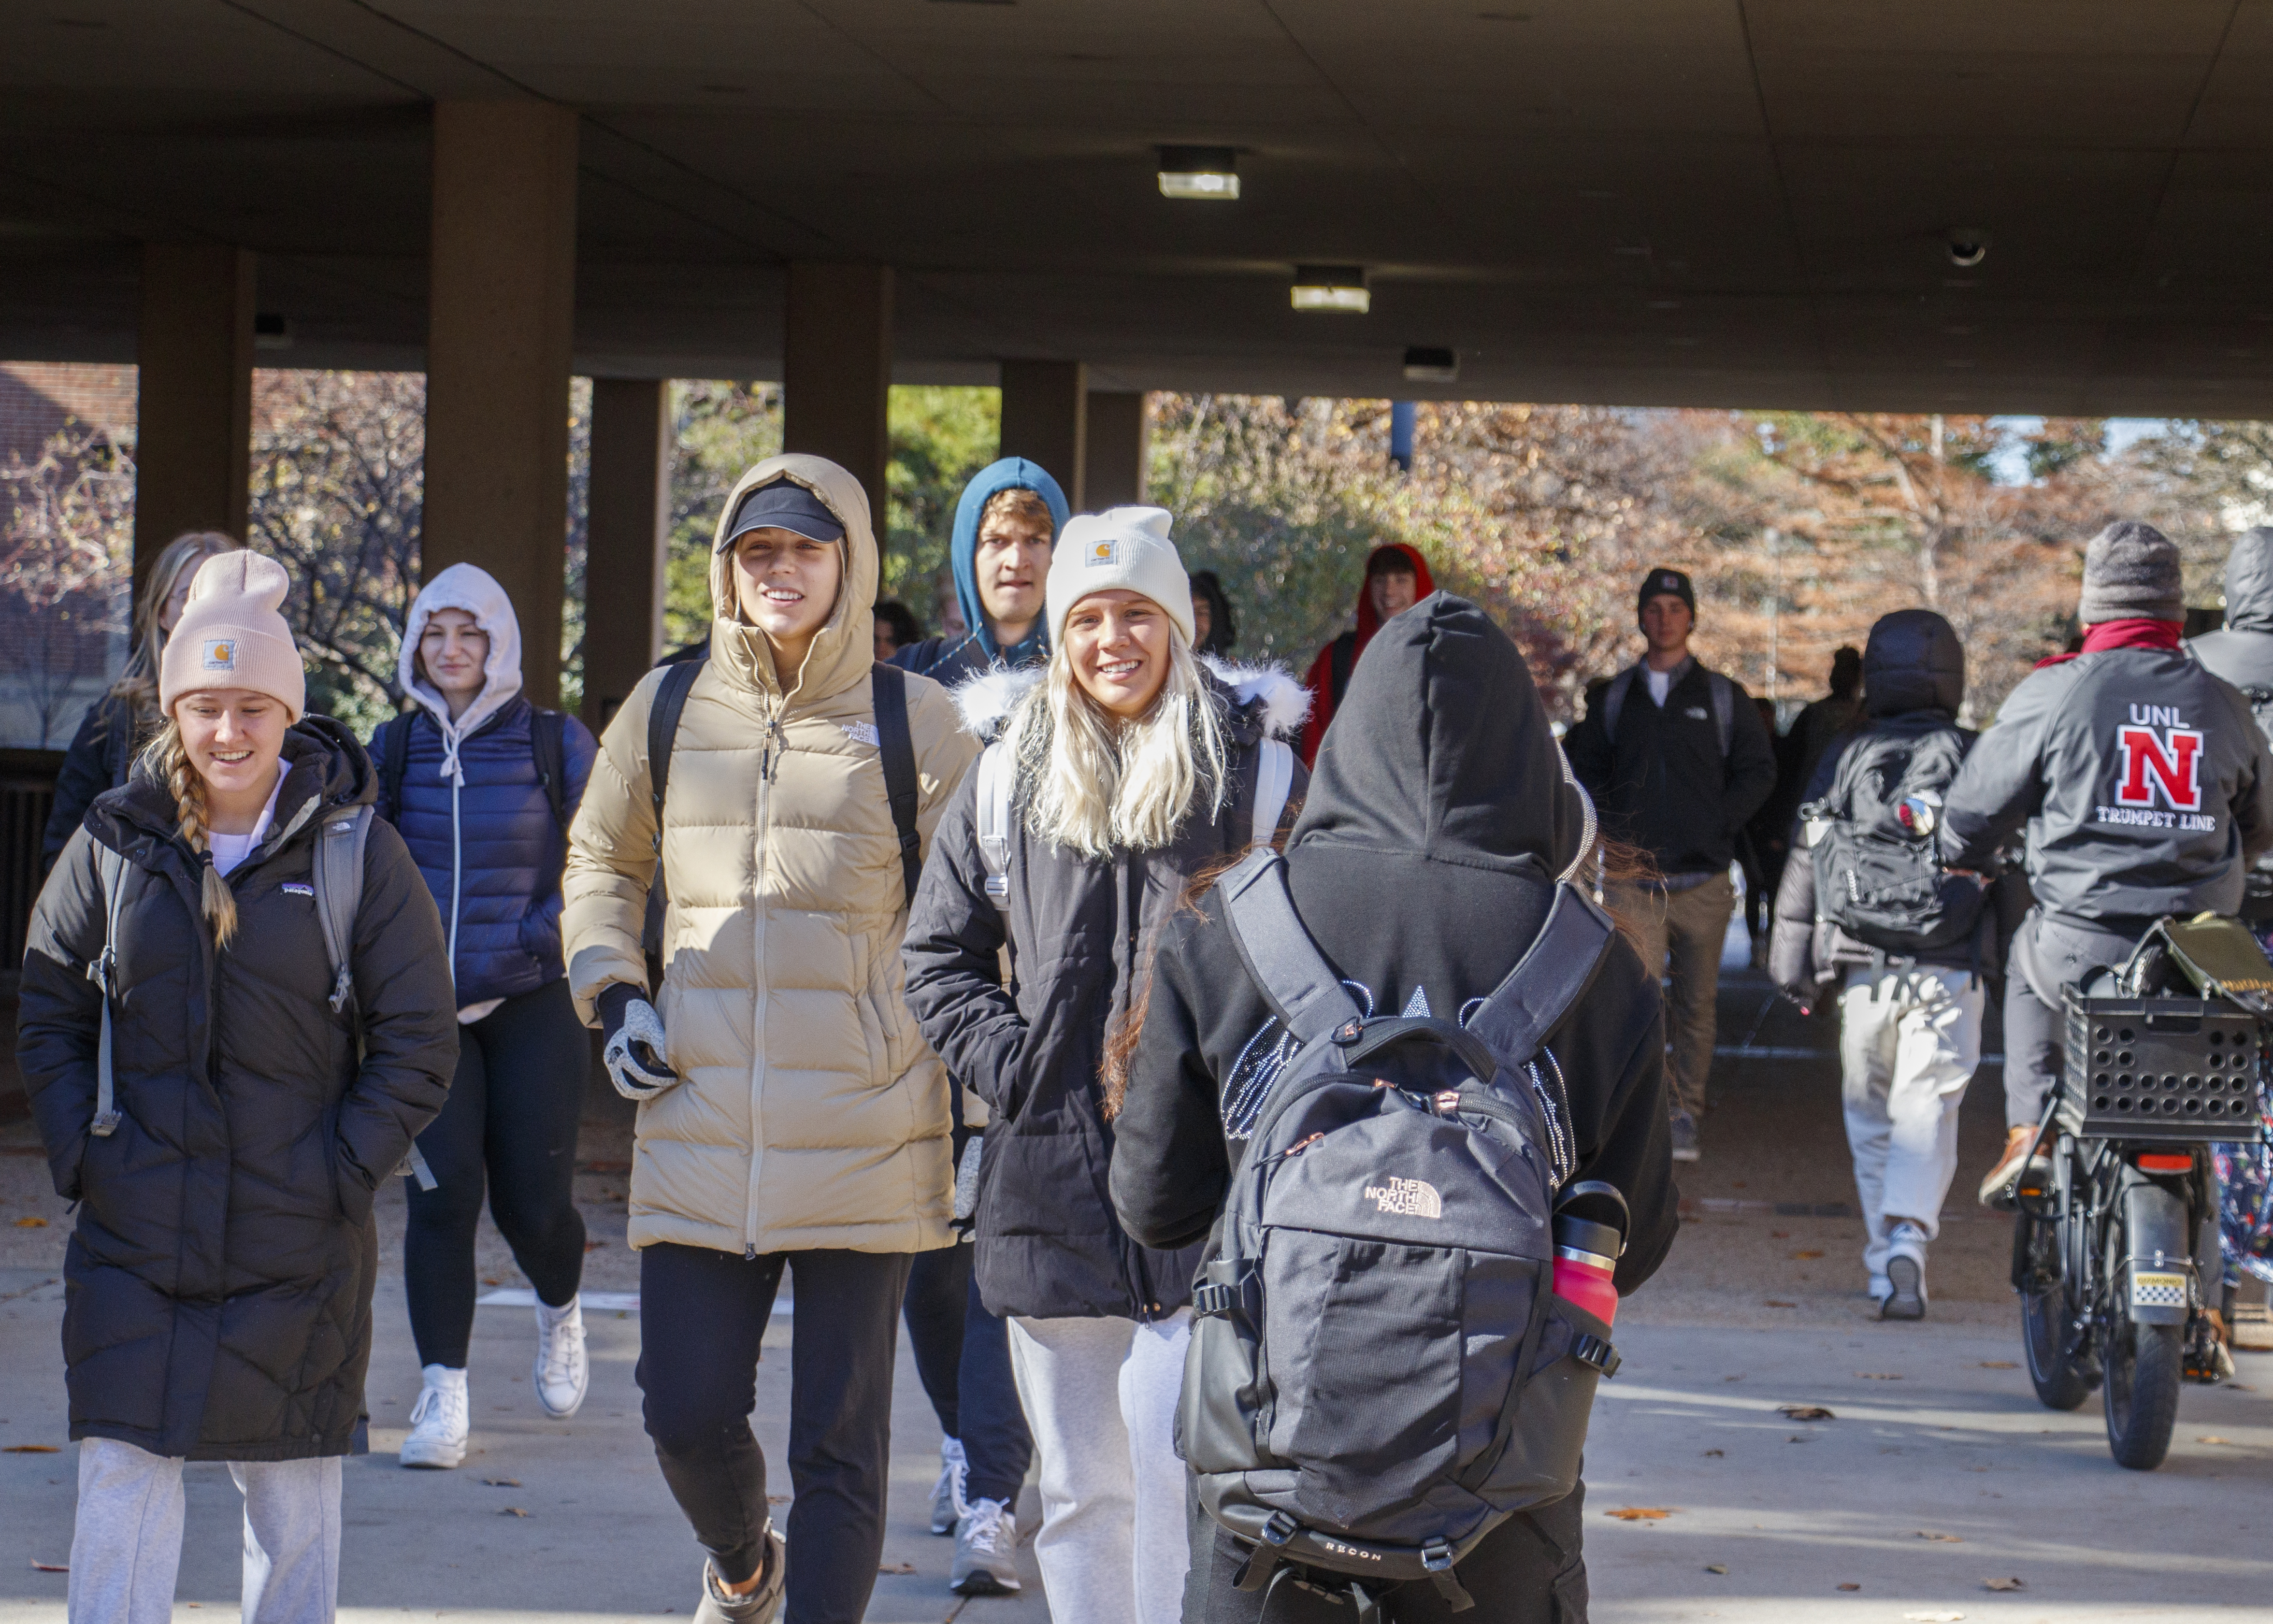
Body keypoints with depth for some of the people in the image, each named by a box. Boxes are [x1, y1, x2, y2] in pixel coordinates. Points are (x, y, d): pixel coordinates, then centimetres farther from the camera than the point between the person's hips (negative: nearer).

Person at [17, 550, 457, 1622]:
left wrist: (341, 1172, -9)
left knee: (293, 1494, 9)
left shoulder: (359, 855, -3)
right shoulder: (114, 845, 2)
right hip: (133, 1238, 1)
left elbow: (417, 1051, 0)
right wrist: (81, 1156, -4)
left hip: (299, 1247, -1)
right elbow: (48, 1019, 8)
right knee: (120, 1488, -5)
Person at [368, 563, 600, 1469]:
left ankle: (559, 1313, 34)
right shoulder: (394, 748, 7)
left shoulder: (557, 745, 0)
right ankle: (442, 1397, -8)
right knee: (443, 1190, -12)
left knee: (531, 1201, -1)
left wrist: (531, 948, -11)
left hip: (531, 1004, -1)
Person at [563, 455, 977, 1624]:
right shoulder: (667, 710, 7)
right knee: (687, 1414, 3)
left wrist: (968, 1084, 2)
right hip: (700, 1130, 2)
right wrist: (612, 995, 8)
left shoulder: (916, 724, 1)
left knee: (840, 1440, 0)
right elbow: (600, 861, 23)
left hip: (865, 1140, -2)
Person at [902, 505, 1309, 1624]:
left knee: (1177, 1471, -13)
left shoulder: (1250, 764, 0)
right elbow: (938, 954, 16)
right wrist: (1008, 1063, 2)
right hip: (1050, 1179, 4)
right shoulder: (1011, 776, 9)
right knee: (1079, 1490, 10)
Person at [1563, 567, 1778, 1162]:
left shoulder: (1723, 697, 7)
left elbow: (1758, 772, 8)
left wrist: (1715, 825, -5)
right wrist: (1611, 827, 3)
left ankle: (1686, 1115, 16)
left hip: (1702, 881, 0)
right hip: (1635, 879, 0)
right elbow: (1583, 768, 19)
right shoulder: (1615, 697, 11)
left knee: (1695, 1005, 5)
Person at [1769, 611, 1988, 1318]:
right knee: (1927, 1112, -4)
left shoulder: (1844, 759, 4)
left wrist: (1793, 963, 9)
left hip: (1865, 967, 1)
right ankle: (1909, 1240, -26)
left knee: (1871, 1118, 14)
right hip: (1951, 969, -1)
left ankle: (1883, 1264, 14)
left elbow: (1805, 864, 4)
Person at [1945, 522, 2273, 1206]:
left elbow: (1976, 809, 2)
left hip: (2082, 946, -2)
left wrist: (1964, 867, 25)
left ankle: (2030, 1129, 16)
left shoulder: (2053, 692, -5)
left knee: (2027, 963, 30)